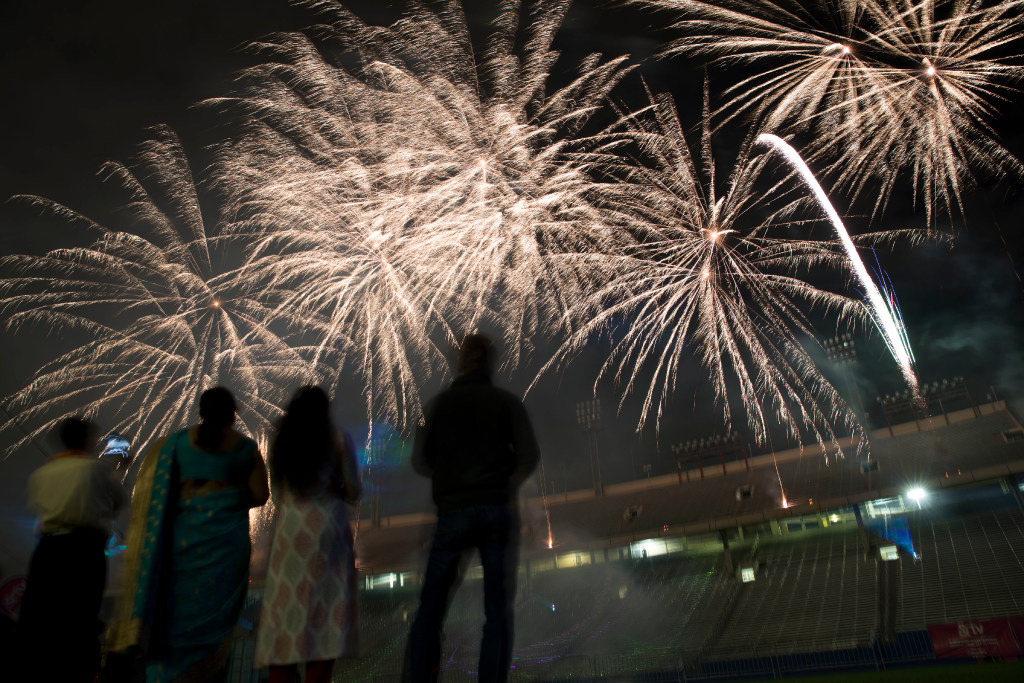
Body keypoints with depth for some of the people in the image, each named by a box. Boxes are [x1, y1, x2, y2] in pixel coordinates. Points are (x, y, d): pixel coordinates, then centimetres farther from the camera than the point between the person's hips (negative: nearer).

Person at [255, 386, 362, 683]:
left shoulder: (281, 443, 9)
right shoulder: (339, 441, 0)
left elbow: (278, 494, 14)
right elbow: (353, 492, 2)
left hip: (290, 525, 3)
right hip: (328, 525, -3)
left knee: (286, 605, 7)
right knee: (327, 607, 0)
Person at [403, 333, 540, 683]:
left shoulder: (439, 403, 7)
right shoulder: (508, 401, 4)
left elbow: (420, 461, 6)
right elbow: (529, 455, -2)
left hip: (453, 511, 1)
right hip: (499, 509, 0)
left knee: (431, 603, 8)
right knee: (499, 607, 5)